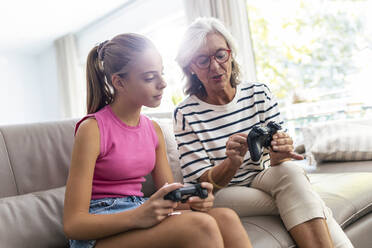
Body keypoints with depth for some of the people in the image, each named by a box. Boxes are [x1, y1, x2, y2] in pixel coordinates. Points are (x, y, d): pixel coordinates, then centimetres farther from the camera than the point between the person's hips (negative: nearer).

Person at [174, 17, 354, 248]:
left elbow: (282, 164, 0)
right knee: (291, 173, -28)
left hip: (269, 182, 3)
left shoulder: (260, 93, 2)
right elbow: (202, 183, -11)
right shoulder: (186, 114, -8)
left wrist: (278, 157, -26)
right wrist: (232, 163, -33)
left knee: (289, 170, -30)